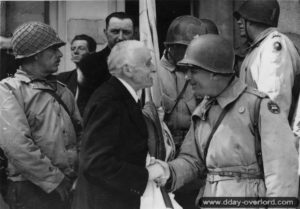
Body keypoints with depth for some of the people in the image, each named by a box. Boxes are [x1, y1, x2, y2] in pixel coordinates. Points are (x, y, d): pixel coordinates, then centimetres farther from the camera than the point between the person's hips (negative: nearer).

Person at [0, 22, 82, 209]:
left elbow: (79, 130, 17)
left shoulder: (62, 90, 14)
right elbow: (16, 144, -18)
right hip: (32, 191, -6)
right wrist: (54, 180, -16)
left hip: (71, 186, 6)